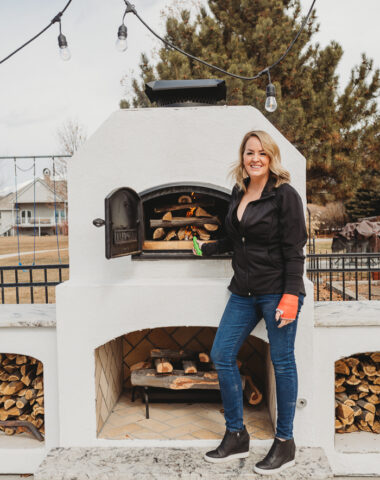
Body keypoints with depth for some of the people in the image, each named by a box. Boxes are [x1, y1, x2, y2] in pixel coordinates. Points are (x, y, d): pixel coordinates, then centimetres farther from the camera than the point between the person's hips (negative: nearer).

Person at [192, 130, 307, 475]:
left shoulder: (285, 195, -9)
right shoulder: (238, 193, 11)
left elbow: (294, 250, -13)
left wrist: (291, 295, -19)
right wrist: (205, 248, 30)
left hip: (277, 292, -7)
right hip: (244, 292, 7)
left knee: (282, 362, 5)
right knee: (221, 355, 6)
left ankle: (285, 443, 25)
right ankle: (236, 437, 23)